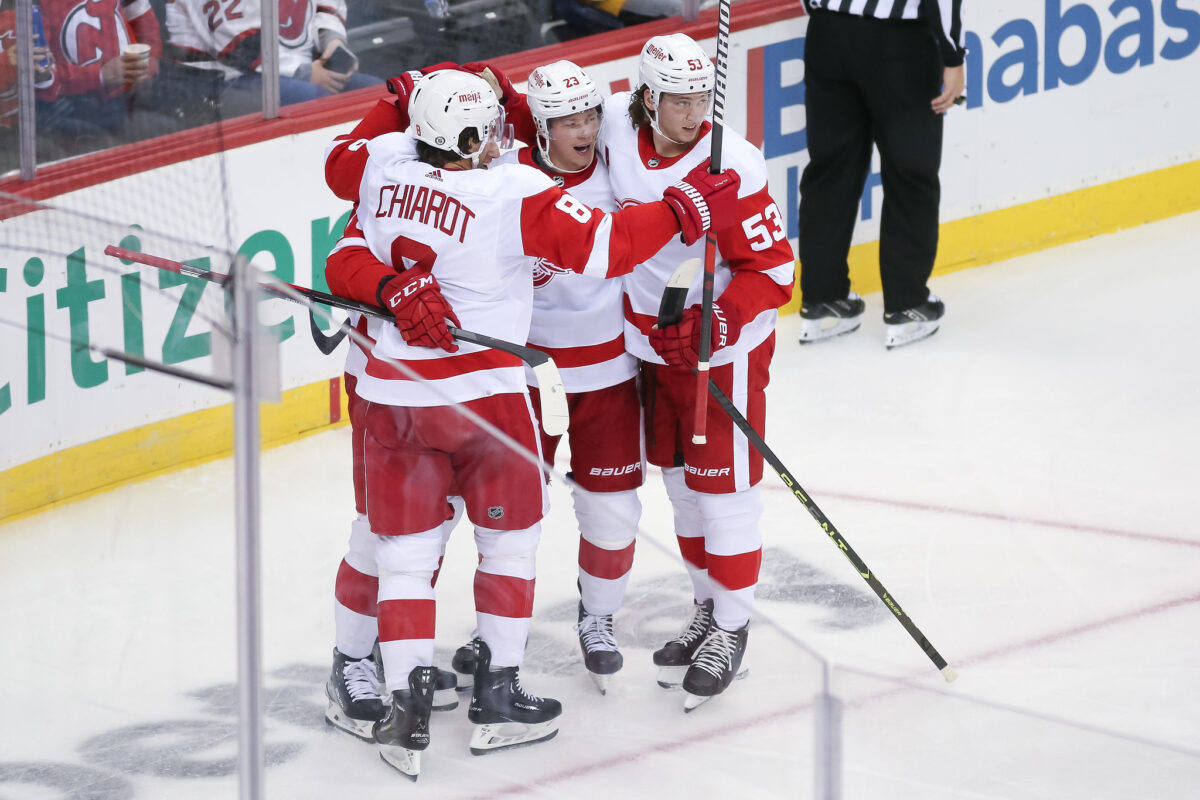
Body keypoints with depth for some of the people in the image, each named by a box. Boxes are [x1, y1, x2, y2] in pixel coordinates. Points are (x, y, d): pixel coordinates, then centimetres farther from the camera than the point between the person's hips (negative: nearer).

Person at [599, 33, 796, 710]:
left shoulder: (732, 167, -26)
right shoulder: (615, 126, -12)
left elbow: (773, 270, -22)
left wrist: (713, 324, -33)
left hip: (724, 346, -6)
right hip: (650, 341, 6)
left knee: (722, 485, 0)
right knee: (680, 478, 18)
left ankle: (732, 629, 15)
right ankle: (707, 608, 34)